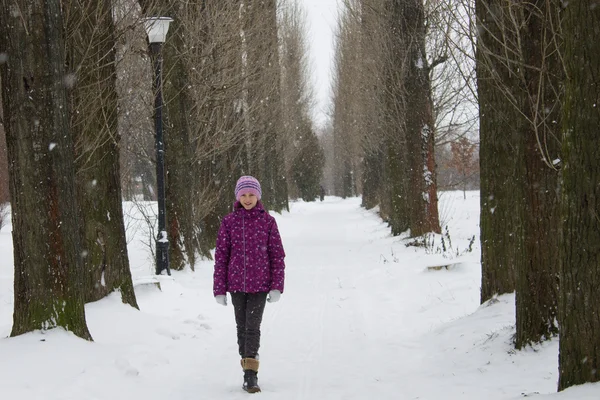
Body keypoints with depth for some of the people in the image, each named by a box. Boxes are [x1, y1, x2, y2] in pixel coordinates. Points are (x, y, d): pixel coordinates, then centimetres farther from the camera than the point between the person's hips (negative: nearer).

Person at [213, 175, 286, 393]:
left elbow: (277, 255, 1)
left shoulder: (267, 221, -1)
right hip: (236, 284, 2)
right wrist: (219, 289, 0)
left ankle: (250, 375, -11)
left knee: (253, 327, -11)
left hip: (259, 284, -2)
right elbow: (221, 255, 3)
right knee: (242, 327, 9)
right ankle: (249, 372, 18)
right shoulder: (229, 222, 1)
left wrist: (277, 286, -6)